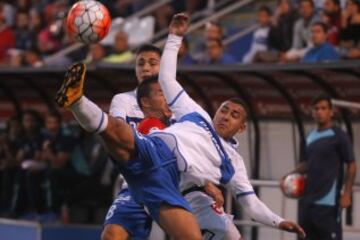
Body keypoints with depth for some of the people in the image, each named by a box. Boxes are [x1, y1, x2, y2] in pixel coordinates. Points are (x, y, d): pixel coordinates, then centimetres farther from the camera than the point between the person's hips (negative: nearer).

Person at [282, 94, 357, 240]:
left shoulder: (339, 136, -6)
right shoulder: (310, 137, 14)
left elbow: (351, 165, -6)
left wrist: (346, 194, -15)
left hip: (328, 200, -7)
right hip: (308, 199, 7)